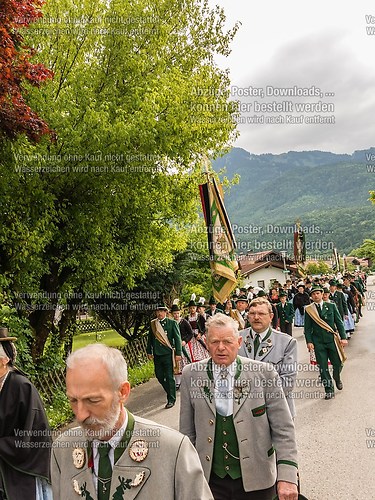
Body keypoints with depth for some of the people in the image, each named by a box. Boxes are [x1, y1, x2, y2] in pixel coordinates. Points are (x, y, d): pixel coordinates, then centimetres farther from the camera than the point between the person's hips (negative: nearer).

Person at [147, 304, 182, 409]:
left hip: (168, 354, -4)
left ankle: (171, 399, 10)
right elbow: (150, 338, 17)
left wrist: (178, 353, -9)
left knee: (169, 377, -1)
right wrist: (149, 351, 13)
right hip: (157, 354, 4)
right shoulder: (153, 324, 8)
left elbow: (177, 338, -4)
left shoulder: (172, 323, -2)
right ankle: (170, 391, 33)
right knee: (159, 376, 11)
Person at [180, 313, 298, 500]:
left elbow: (283, 429, -7)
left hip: (256, 480, 0)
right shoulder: (191, 375, -5)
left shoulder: (264, 373, -10)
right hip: (210, 479, 1)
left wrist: (287, 477, -13)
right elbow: (187, 431, 3)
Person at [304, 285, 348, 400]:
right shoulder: (308, 310, 1)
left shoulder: (331, 306, 3)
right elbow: (307, 328, 3)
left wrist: (343, 337, -2)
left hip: (332, 339, 1)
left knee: (338, 364, 5)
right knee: (323, 367, 1)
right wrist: (309, 341, -6)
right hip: (318, 342, 0)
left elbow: (339, 322, 5)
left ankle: (337, 378, 38)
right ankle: (329, 390, 14)